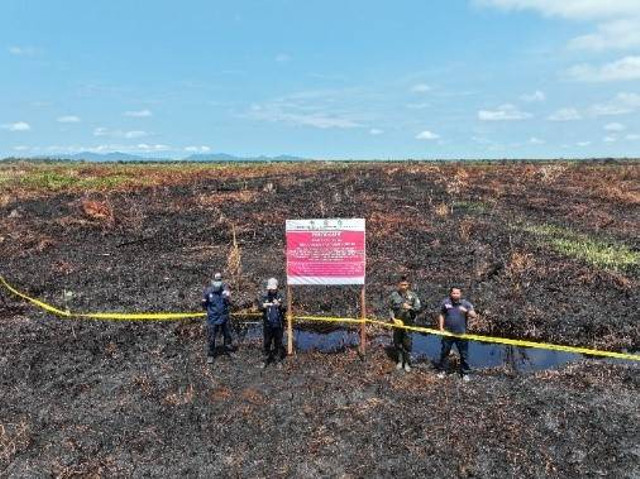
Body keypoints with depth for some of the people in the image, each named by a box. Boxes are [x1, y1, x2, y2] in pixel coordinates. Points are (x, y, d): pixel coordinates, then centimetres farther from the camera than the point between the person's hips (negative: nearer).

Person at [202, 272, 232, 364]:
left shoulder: (225, 289, -8)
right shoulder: (208, 290, -11)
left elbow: (229, 303, -9)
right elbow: (204, 305, 4)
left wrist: (228, 297, -23)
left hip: (224, 317, 2)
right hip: (212, 318, -2)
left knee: (227, 335, 17)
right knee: (211, 338, 6)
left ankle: (228, 350, 38)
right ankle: (211, 355, 23)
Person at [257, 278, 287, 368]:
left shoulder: (280, 296, -2)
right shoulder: (264, 296, -1)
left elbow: (285, 308, -5)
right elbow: (259, 307, -3)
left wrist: (279, 305, -25)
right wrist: (264, 305, -25)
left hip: (278, 324, 0)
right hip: (267, 324, 0)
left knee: (278, 343, 9)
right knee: (267, 343, 10)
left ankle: (278, 360, 20)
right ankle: (266, 360, 22)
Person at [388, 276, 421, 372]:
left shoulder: (413, 295, -5)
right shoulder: (394, 295, -3)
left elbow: (418, 308, -3)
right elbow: (390, 308, 3)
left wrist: (410, 307, -21)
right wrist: (393, 318, -10)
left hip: (408, 323, -1)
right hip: (397, 323, 1)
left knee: (407, 343, 3)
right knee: (397, 342, 11)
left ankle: (407, 363, 17)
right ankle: (400, 361, 28)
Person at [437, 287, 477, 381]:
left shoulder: (466, 304, -5)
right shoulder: (445, 302, -2)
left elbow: (474, 316, -13)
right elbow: (441, 315, 8)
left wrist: (466, 311, -31)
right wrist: (441, 327, 0)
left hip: (461, 333, -1)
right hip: (448, 332, 1)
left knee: (464, 354, 6)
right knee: (444, 352, 11)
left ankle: (465, 373, 20)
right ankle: (443, 371, 25)